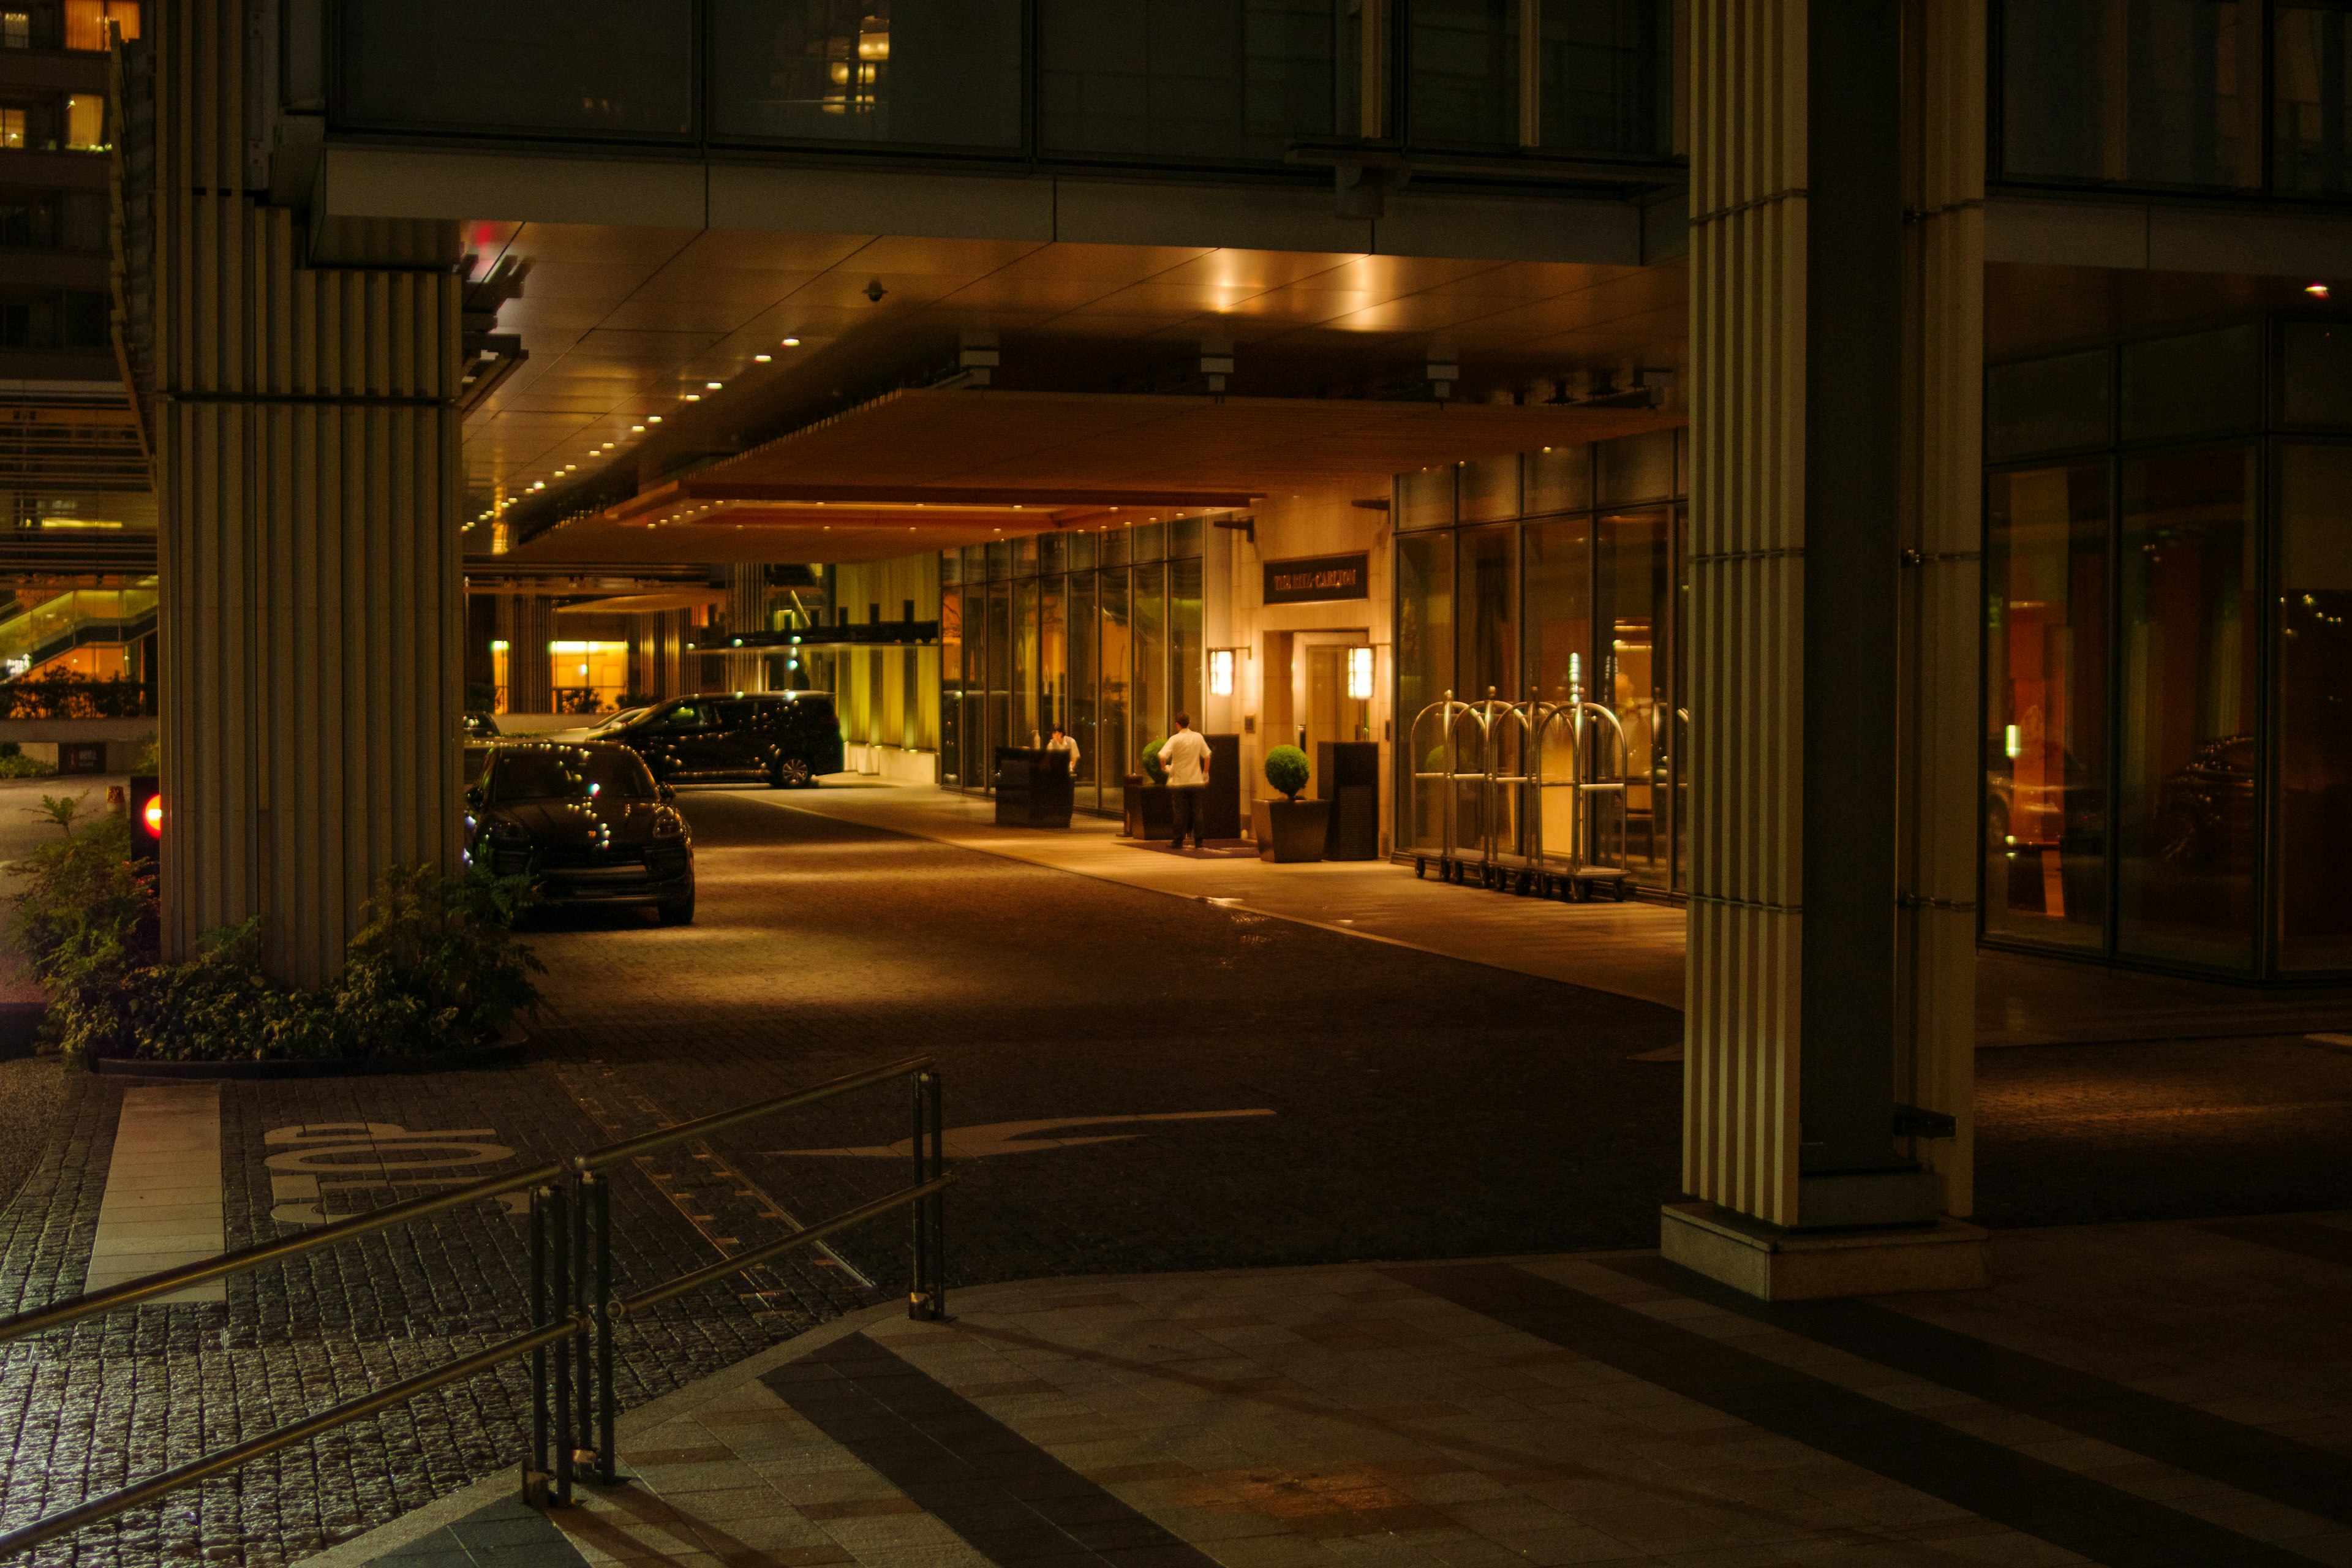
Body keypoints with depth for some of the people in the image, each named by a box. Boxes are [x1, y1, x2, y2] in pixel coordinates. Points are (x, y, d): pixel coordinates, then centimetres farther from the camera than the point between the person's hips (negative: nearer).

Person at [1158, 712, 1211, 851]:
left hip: (1179, 781, -3)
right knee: (1196, 812, 8)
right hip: (1196, 781, 3)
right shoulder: (1198, 738, 2)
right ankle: (1198, 842, 7)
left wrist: (1164, 767, -4)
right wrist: (1205, 773, 19)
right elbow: (1207, 755, 9)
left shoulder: (1175, 739, -11)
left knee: (1180, 813, 4)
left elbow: (1162, 756, -23)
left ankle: (1179, 842, 6)